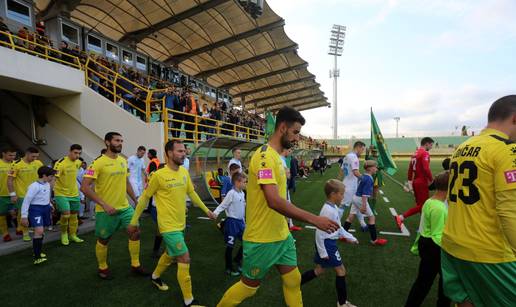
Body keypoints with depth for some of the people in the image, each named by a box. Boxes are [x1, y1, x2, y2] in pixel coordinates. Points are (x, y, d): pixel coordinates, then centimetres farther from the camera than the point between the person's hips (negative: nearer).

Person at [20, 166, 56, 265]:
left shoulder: (48, 185, 8)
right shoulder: (34, 186, -17)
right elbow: (26, 201, -16)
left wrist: (49, 205, 19)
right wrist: (24, 216, -15)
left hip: (45, 209, 8)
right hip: (36, 209, -8)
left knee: (42, 232, 15)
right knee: (39, 231, -19)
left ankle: (37, 251, 30)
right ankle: (37, 257, -17)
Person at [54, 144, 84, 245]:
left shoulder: (78, 162, 2)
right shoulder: (61, 163, -19)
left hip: (74, 193, 6)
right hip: (61, 193, -6)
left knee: (74, 215, 12)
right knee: (66, 214, -13)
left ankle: (73, 235, 28)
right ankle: (64, 233, 14)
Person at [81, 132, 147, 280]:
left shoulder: (123, 161, 5)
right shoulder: (98, 163, -15)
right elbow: (84, 187, -19)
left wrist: (136, 200, 14)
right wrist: (104, 204, -24)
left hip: (125, 207, 6)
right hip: (106, 210, -5)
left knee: (135, 233, 3)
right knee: (103, 240, 12)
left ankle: (135, 266, 19)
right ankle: (102, 268, 36)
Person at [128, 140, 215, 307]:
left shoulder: (184, 172, 1)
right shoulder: (159, 175, -17)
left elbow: (192, 193, 13)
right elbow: (144, 198, -6)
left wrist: (206, 210, 16)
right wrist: (134, 221, 0)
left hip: (180, 224, 7)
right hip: (169, 226, -7)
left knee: (170, 254, 25)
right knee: (185, 259, -5)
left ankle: (155, 276, 53)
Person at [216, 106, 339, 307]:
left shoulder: (276, 156, 7)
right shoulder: (265, 156, -23)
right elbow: (274, 201, -34)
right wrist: (314, 219, -32)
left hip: (282, 235, 8)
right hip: (262, 239, -8)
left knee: (293, 280, 16)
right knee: (249, 286, 12)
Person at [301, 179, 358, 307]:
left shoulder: (334, 207, 6)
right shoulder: (327, 210, -25)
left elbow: (338, 226, 19)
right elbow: (319, 232, -23)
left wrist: (349, 237, 19)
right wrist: (323, 252, -19)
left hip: (329, 243, 10)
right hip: (327, 244, -10)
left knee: (319, 270, 18)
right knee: (341, 271, 5)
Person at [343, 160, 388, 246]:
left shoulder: (363, 176, 8)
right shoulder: (369, 179, -20)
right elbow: (365, 193, -24)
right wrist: (364, 205, -25)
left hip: (355, 197, 9)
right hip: (361, 199, -9)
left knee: (351, 216, 12)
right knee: (371, 217, 3)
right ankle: (374, 240, 10)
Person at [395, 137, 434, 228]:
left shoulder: (415, 153, 13)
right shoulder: (425, 153, -14)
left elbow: (410, 168, 16)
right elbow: (426, 169, -23)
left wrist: (410, 180, 20)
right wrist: (431, 180, -12)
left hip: (415, 181, 9)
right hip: (422, 182, -9)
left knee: (419, 203, 16)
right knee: (422, 205, -2)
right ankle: (401, 217, -11)